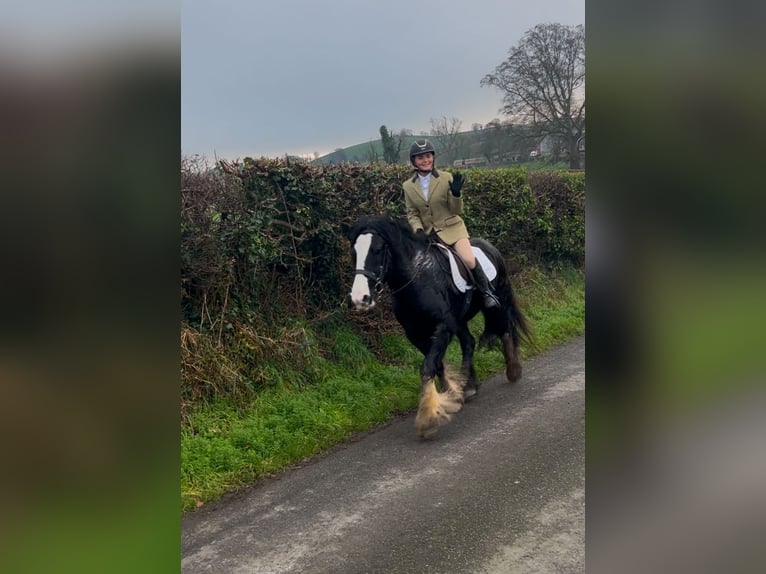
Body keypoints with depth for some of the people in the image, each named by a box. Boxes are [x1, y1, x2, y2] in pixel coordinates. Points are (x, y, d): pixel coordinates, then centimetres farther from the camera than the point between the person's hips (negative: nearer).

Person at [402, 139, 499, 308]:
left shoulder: (447, 178, -6)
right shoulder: (408, 186, 0)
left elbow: (457, 210, -3)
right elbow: (412, 214, 4)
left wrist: (456, 194, -22)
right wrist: (418, 229, -15)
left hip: (452, 228, -3)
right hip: (428, 233, 3)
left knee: (469, 260, -21)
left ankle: (487, 292, 2)